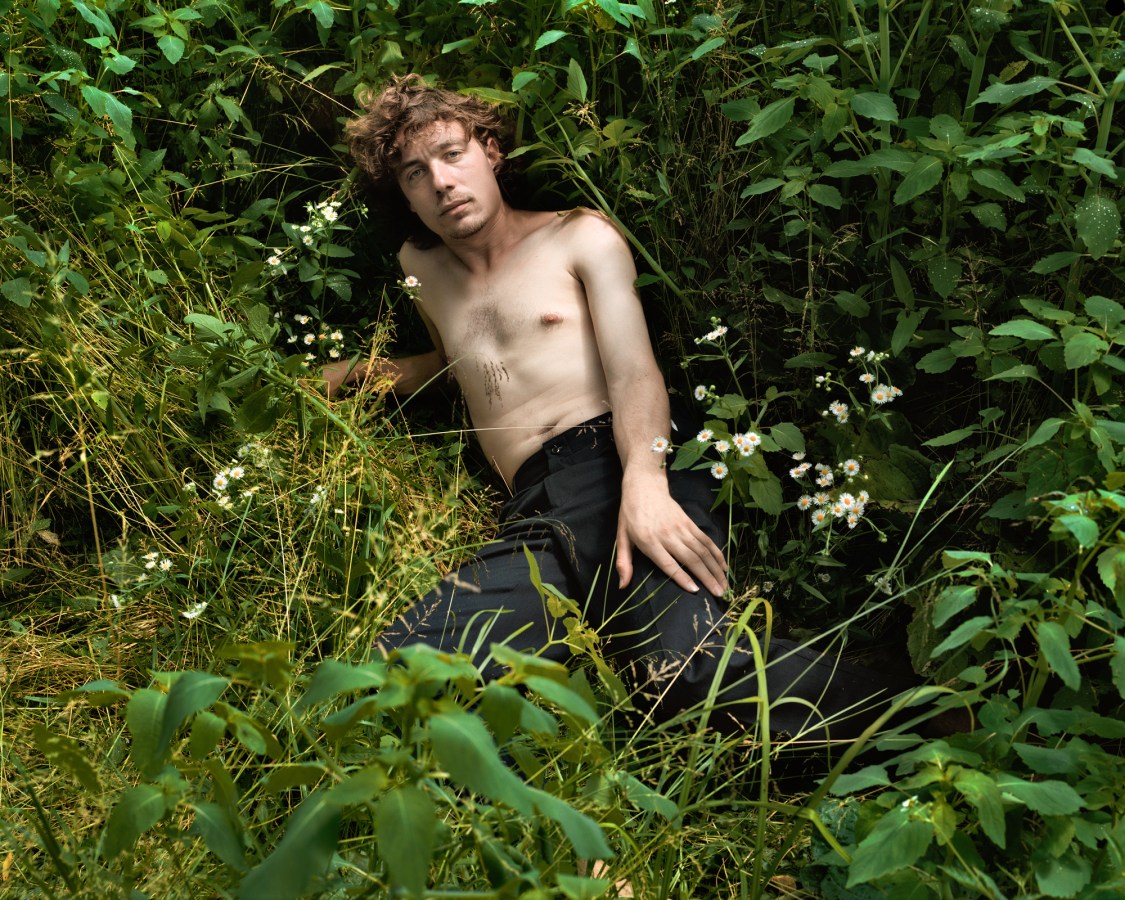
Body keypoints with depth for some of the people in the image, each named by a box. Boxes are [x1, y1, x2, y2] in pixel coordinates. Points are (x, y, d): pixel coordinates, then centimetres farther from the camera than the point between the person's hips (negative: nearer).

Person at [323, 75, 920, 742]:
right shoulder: (420, 269, 30)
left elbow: (633, 370, 0)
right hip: (535, 519, 4)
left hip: (626, 463, -4)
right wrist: (359, 371, 41)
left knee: (684, 664, -35)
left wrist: (644, 479, -20)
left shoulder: (580, 238, 16)